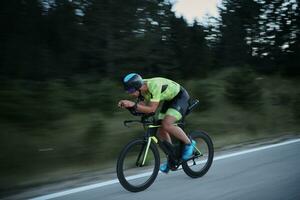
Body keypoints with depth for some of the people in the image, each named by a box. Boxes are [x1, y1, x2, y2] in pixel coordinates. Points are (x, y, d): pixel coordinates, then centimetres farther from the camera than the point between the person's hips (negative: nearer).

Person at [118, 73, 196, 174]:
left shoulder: (154, 86, -35)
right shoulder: (142, 86, -11)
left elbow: (152, 109, -37)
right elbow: (146, 103, 0)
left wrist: (134, 105, -42)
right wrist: (128, 105, -15)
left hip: (180, 97, -8)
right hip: (169, 99, 8)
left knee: (166, 124, -25)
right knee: (161, 129, 1)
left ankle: (189, 143, -3)